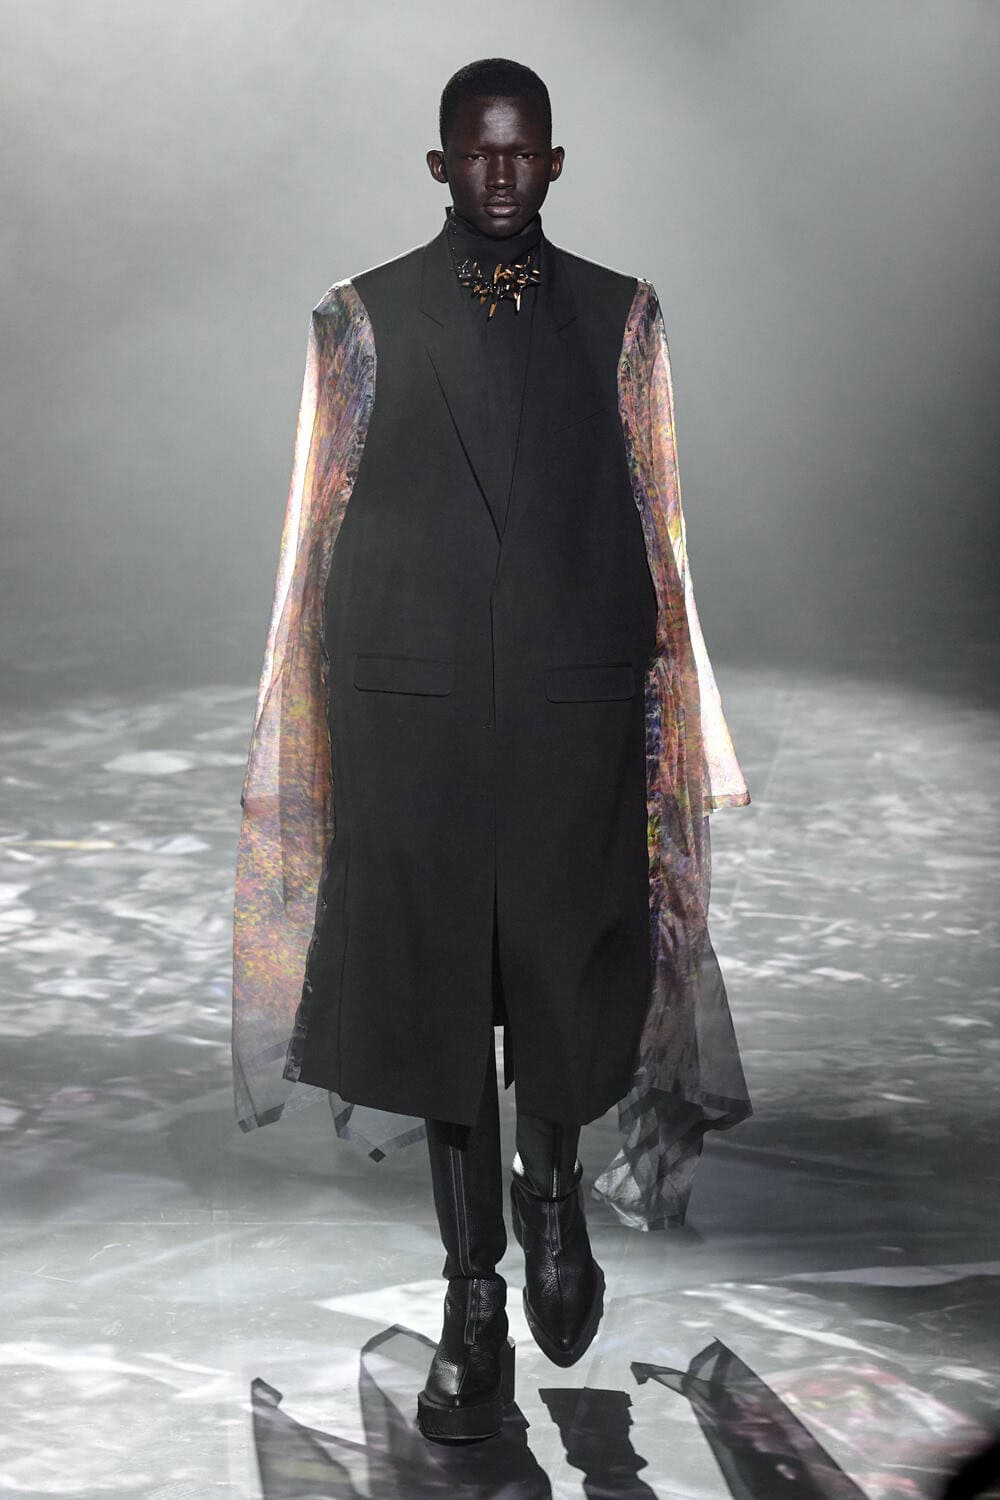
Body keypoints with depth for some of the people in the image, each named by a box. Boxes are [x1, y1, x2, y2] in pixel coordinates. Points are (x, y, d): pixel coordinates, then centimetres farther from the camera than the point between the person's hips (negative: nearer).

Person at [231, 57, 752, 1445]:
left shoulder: (618, 317, 9)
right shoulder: (366, 318, 7)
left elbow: (656, 524, 7)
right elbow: (325, 524, 6)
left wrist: (673, 715, 2)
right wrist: (316, 728, 2)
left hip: (578, 700, 1)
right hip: (412, 704, 0)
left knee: (568, 964, 5)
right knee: (435, 974, 3)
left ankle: (554, 1188, 37)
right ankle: (474, 1300, 16)